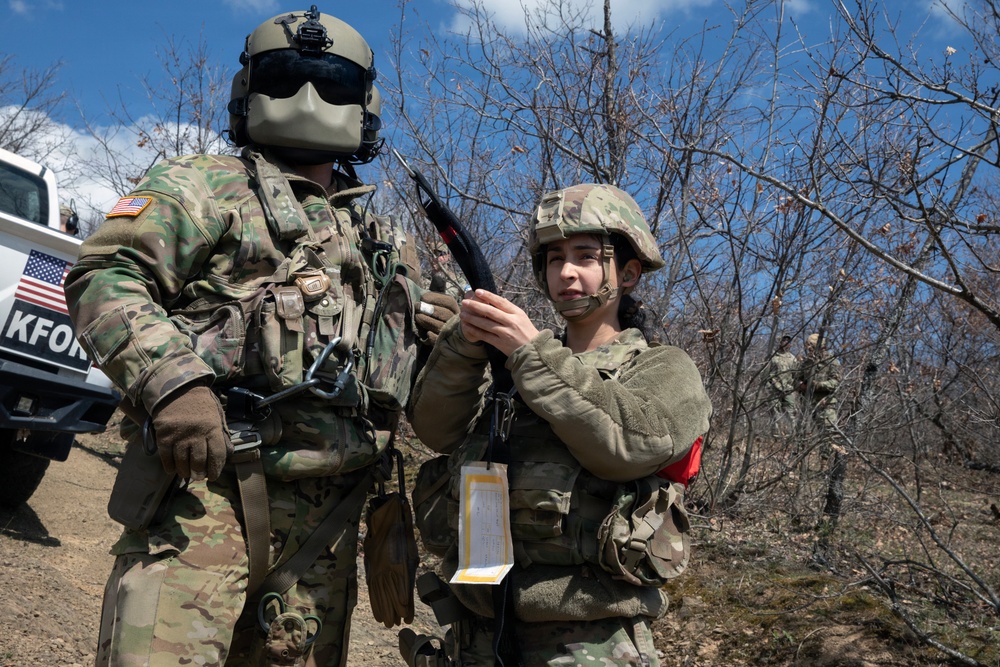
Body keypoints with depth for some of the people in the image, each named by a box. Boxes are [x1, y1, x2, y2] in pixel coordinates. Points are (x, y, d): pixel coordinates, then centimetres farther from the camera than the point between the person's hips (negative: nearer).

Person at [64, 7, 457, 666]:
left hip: (327, 513, 5)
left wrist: (428, 339, 6)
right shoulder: (205, 185, 7)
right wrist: (169, 378, -22)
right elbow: (106, 276, -6)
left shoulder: (384, 239, 23)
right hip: (208, 486, -5)